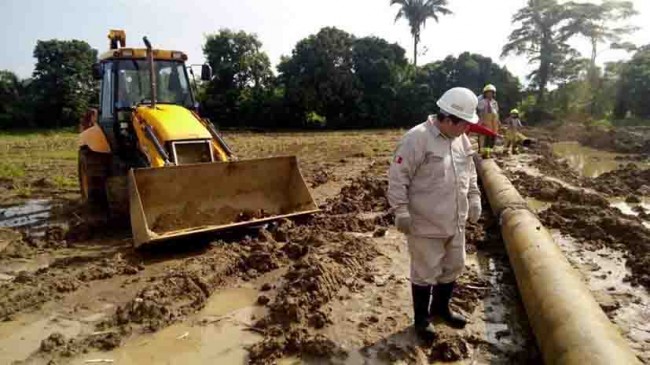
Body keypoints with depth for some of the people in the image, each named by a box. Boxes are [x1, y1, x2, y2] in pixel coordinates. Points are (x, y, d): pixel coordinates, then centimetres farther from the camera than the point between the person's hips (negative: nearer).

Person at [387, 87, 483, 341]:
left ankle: (440, 308, 44)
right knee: (426, 273, 7)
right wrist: (401, 211, -21)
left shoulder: (461, 139, 6)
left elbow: (469, 171, 19)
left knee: (453, 267, 21)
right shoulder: (417, 138, -20)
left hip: (455, 222, 8)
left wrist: (474, 198, 13)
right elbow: (398, 176, -19)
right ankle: (421, 318, 29)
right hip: (425, 224, -8)